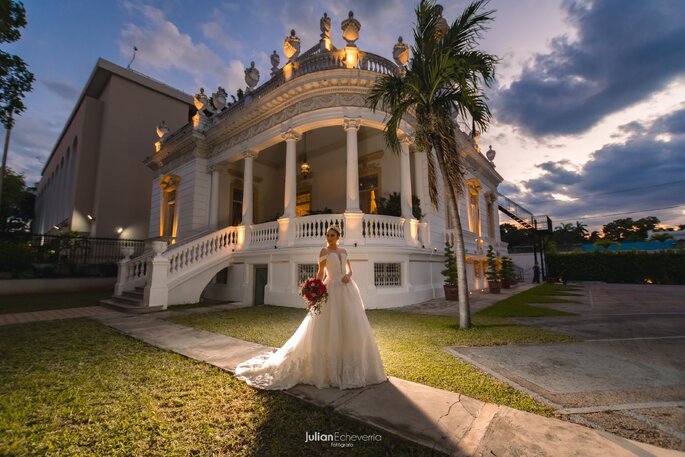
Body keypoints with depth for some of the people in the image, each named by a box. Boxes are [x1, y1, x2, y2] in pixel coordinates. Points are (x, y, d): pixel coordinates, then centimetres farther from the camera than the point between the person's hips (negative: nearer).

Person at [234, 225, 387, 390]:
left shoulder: (343, 251, 15)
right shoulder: (324, 251, 1)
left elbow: (349, 269, 16)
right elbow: (320, 272, -3)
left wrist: (348, 275, -6)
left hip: (348, 290, 6)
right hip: (333, 290, -5)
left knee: (351, 326, 9)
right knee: (331, 328, -2)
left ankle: (349, 363, 25)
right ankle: (331, 365, 13)